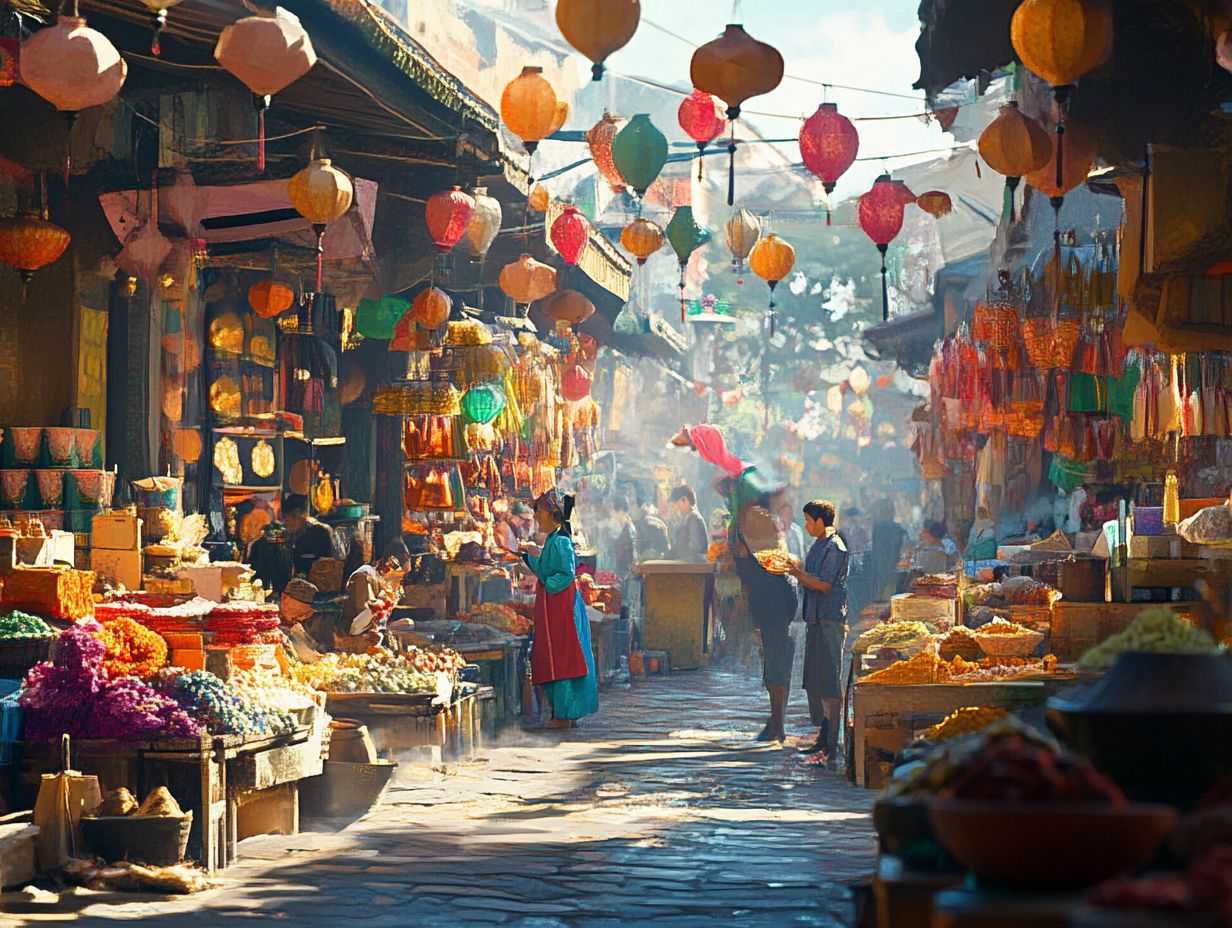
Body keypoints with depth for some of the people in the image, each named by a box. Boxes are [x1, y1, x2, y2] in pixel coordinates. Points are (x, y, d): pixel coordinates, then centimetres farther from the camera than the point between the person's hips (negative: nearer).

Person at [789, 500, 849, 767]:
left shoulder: (835, 548, -12)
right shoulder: (819, 545, 17)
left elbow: (824, 584, -18)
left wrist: (795, 572, -15)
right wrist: (792, 570, 7)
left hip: (831, 621, -10)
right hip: (816, 620, 10)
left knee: (830, 685, -9)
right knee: (814, 683, 13)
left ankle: (832, 746, -9)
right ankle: (822, 738, 21)